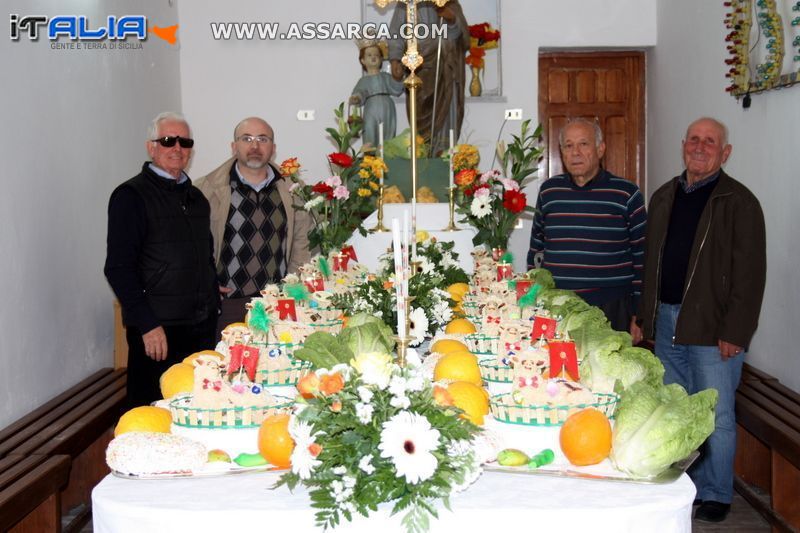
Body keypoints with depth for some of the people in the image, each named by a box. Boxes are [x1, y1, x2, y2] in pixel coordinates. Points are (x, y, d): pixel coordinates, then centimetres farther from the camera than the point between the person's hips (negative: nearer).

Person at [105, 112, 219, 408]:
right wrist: (148, 325, -16)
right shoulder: (131, 195, -5)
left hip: (203, 327, 6)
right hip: (158, 330, -6)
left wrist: (213, 305, 14)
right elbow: (118, 269, -11)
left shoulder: (195, 197, 15)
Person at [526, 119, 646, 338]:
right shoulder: (549, 191, 9)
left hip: (611, 312, -2)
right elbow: (536, 250, 17)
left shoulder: (626, 194, 0)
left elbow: (641, 258, 2)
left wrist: (638, 315, -1)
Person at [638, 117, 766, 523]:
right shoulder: (664, 197, 13)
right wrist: (646, 315, 11)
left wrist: (735, 331, -15)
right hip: (667, 322, 6)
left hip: (712, 327, -6)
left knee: (716, 415, 1)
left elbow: (750, 273, -10)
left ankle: (716, 494, 17)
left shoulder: (738, 201, -6)